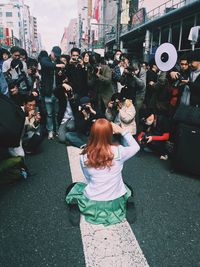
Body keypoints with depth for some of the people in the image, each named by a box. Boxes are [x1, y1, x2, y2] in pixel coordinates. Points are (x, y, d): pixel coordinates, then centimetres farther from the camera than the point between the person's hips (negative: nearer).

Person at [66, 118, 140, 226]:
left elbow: (88, 178, -1)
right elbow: (136, 146, 2)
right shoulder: (118, 151, -20)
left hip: (93, 204, 0)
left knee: (71, 188, 29)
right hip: (116, 203, 1)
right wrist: (122, 131, -2)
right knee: (127, 187, 36)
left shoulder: (84, 156, -18)